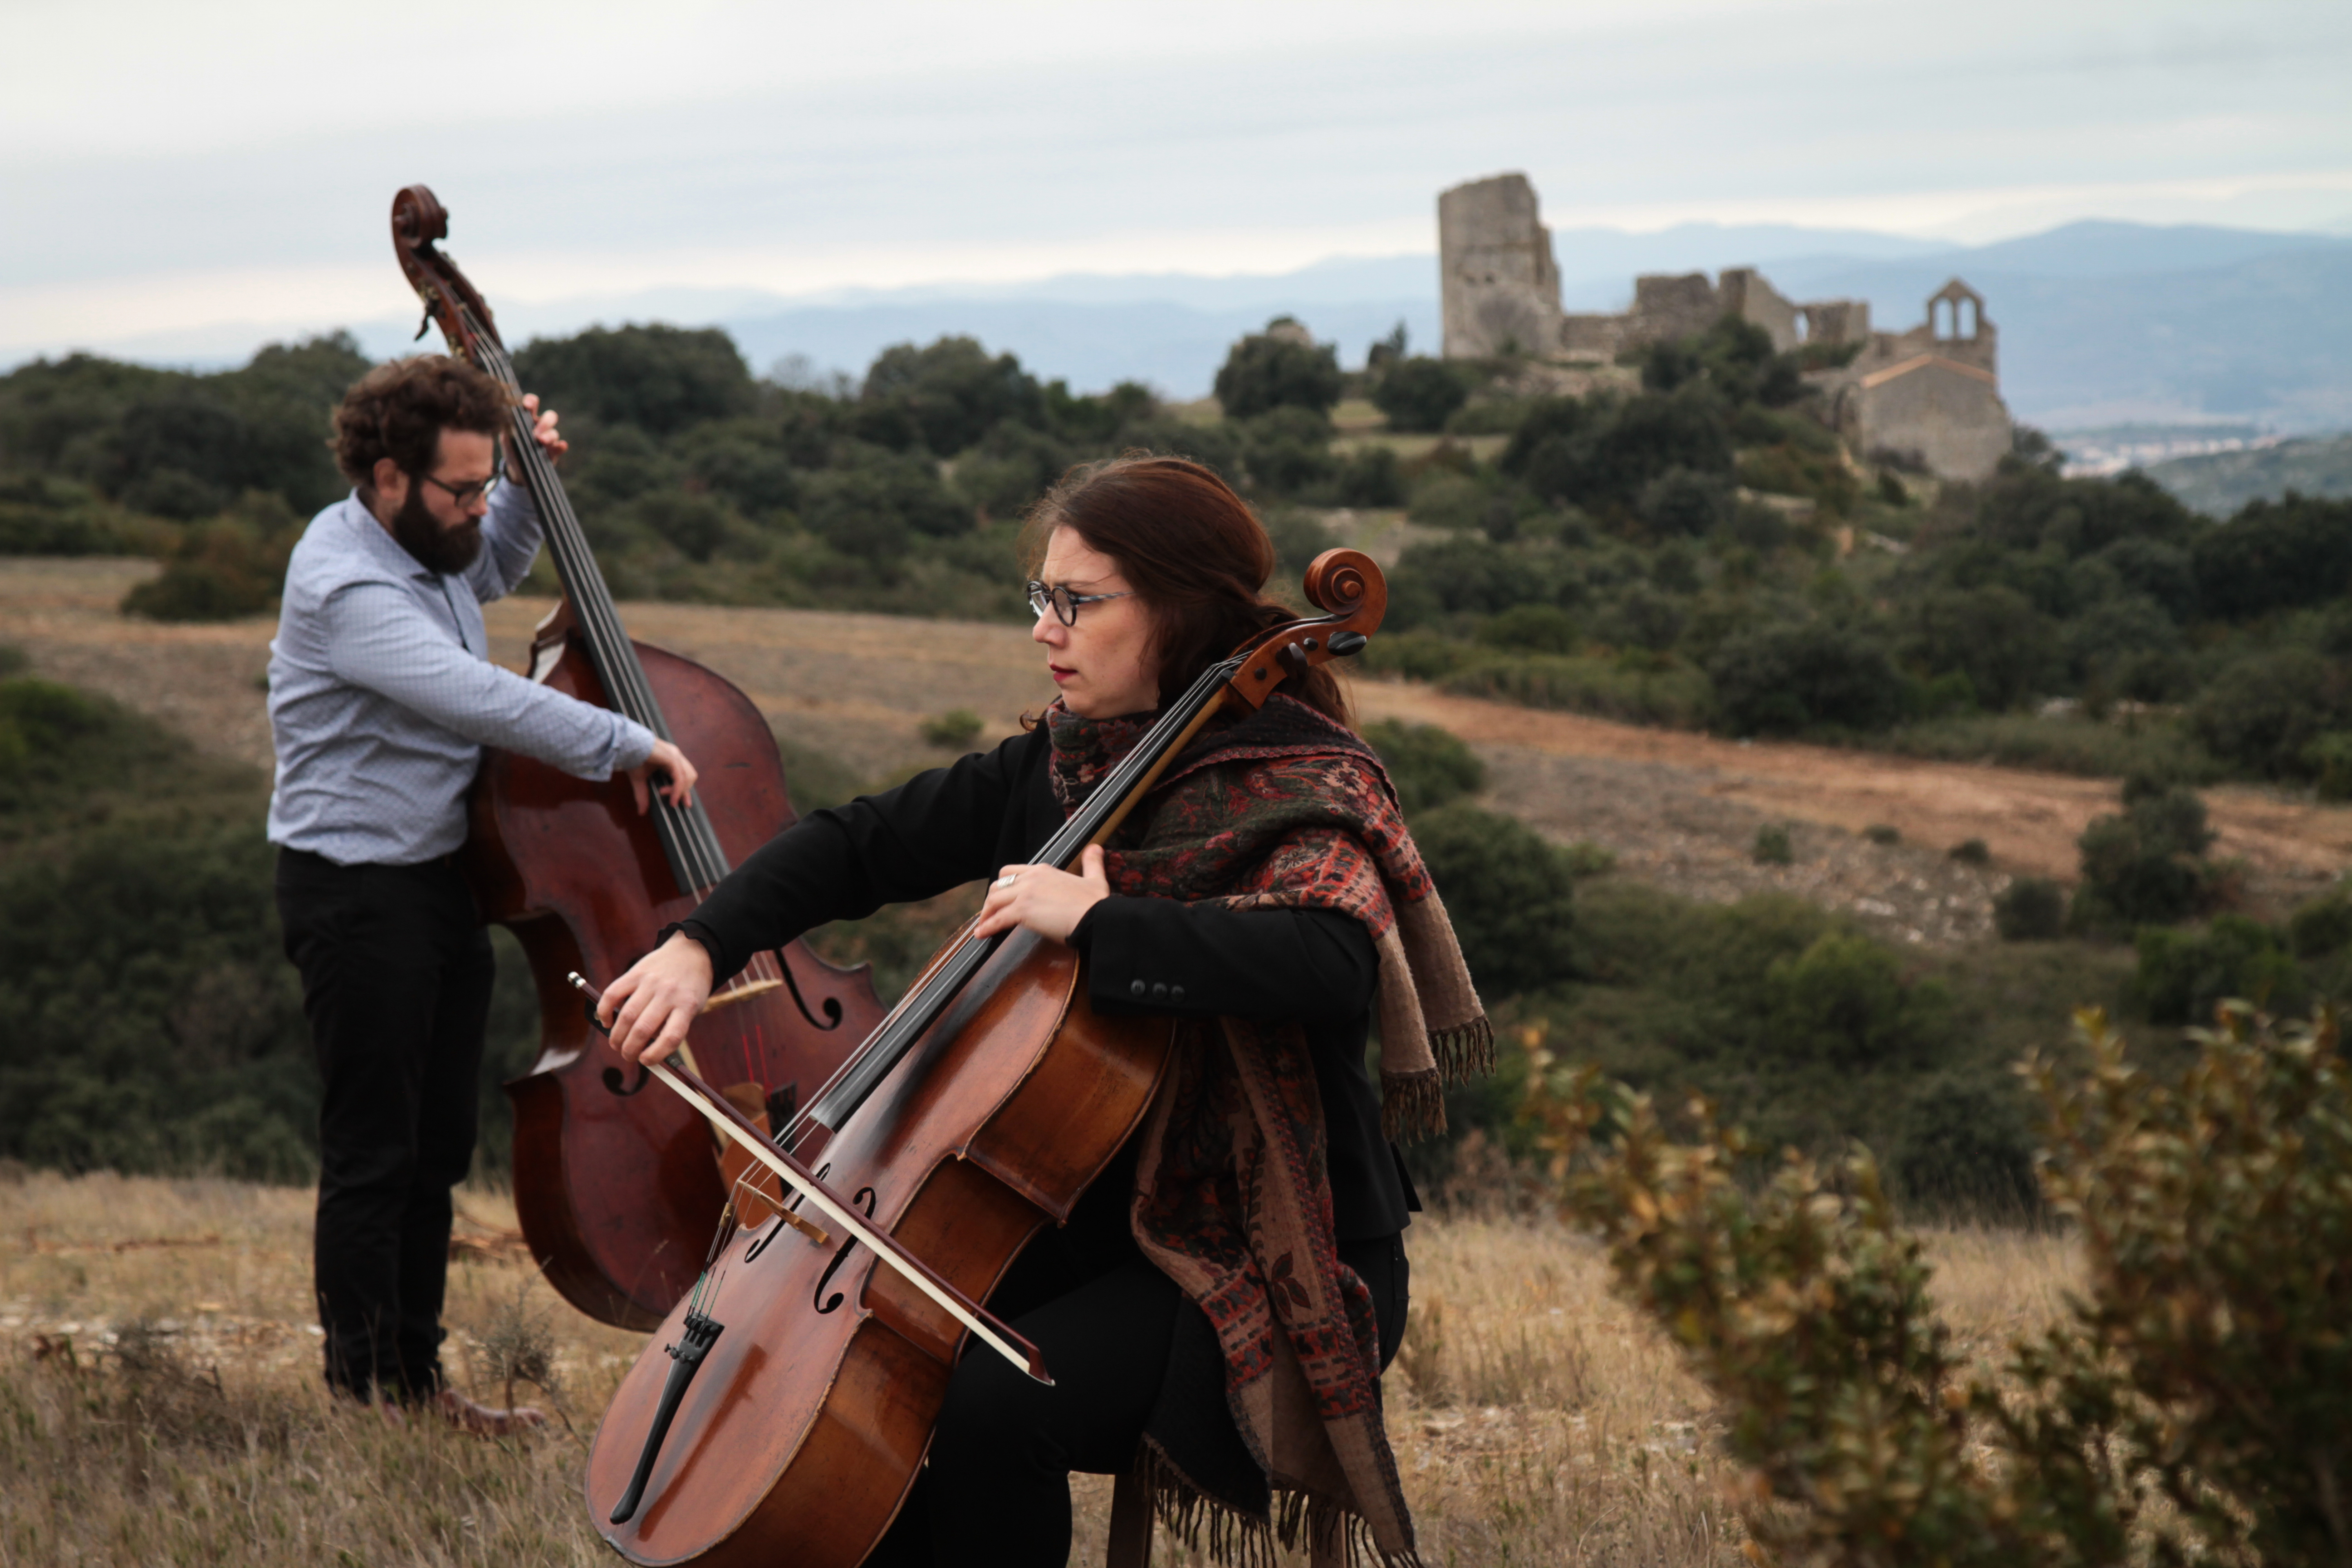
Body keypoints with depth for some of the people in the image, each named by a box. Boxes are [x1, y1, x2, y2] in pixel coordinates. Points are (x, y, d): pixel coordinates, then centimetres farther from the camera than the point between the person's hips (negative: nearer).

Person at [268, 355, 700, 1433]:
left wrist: (531, 484, 15)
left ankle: (418, 1381, 22)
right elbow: (479, 699, -32)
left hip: (444, 879, 10)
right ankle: (361, 1394, 5)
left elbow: (494, 568, 33)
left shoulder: (425, 543, 8)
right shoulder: (347, 586, -22)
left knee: (438, 1150, 13)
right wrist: (627, 746, -29)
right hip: (358, 890, -9)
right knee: (371, 1155, -4)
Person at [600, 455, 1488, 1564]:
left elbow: (1329, 964, -36)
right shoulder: (1053, 771, 7)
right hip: (1091, 1217, 7)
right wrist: (701, 947, -4)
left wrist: (1097, 920, -33)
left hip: (1261, 1264, -7)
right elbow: (857, 846, 11)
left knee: (990, 1409, -27)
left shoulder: (1297, 793, -15)